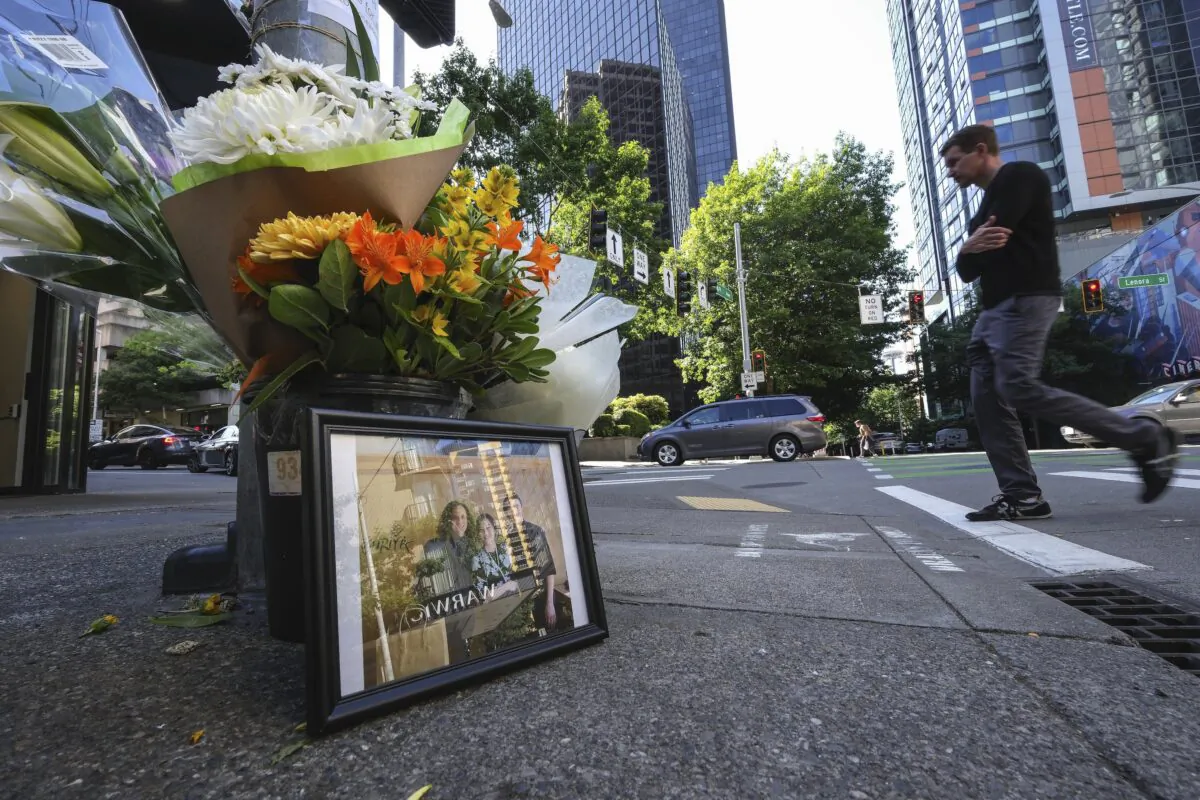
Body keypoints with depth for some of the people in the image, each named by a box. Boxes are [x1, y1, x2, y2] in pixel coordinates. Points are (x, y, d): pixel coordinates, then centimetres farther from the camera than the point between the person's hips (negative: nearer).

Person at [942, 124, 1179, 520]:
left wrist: (970, 251, 5)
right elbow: (967, 270, 15)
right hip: (995, 307, 9)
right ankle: (1021, 494, -3)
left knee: (1020, 389, -21)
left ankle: (1148, 441, -4)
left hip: (1025, 299, -9)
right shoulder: (988, 203, 27)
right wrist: (970, 251, -6)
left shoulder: (1019, 175, 2)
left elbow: (994, 239, -15)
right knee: (987, 396, -2)